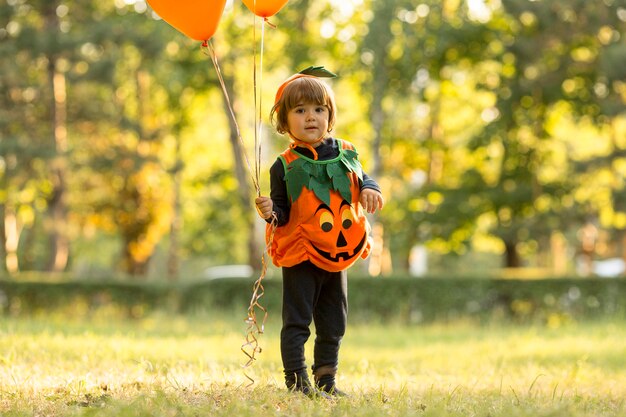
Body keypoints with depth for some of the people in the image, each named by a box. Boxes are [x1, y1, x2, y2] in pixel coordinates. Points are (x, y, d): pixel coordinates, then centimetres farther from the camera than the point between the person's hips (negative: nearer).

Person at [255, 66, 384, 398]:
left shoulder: (344, 153, 2)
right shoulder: (285, 166, -8)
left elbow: (361, 179, 14)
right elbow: (282, 212, -5)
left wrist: (370, 189, -9)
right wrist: (270, 212, -27)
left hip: (339, 257, 4)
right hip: (300, 258, -4)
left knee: (333, 325, 13)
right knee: (297, 322, -3)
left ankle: (326, 380, 25)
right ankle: (297, 380, 1)